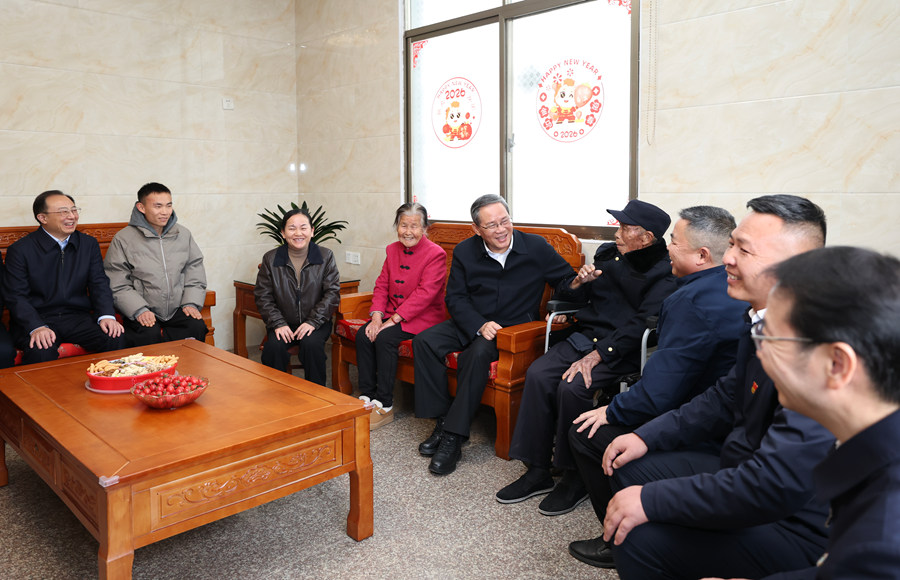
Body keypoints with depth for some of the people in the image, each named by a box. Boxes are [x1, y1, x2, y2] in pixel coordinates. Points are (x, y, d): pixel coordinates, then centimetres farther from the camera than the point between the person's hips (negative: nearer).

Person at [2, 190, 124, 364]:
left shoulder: (89, 244, 11)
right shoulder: (20, 250, 0)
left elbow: (99, 284, 6)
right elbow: (15, 296, -4)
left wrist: (106, 316, -13)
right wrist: (37, 327, -22)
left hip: (78, 316, 3)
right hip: (36, 319, -3)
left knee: (115, 341, -24)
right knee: (41, 353, -35)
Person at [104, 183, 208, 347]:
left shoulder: (183, 234, 12)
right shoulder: (123, 239, 0)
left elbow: (195, 271, 15)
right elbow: (117, 285, -3)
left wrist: (191, 303, -1)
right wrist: (139, 310, -17)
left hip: (177, 310, 3)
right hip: (143, 314, -2)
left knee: (197, 327, -27)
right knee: (149, 336, -33)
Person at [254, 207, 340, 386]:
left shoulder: (325, 256, 1)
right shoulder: (270, 259, 4)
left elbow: (332, 292, -3)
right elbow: (263, 296, 4)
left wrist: (313, 322, -14)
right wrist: (278, 323, -10)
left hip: (315, 323, -1)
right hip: (283, 323, 1)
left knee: (312, 344, -31)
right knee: (273, 347, -28)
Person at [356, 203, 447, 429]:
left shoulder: (436, 254, -12)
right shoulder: (393, 250, 10)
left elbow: (424, 293, -19)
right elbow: (381, 285, 8)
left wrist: (394, 319, -23)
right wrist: (377, 315, -9)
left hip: (422, 317, -6)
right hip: (391, 314, 7)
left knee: (384, 338, -27)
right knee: (363, 335, -17)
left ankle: (385, 407, -16)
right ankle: (367, 398, -8)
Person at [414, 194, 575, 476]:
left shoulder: (536, 247, -6)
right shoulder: (464, 252, 0)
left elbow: (567, 280, 2)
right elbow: (455, 297, -1)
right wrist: (480, 325, -18)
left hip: (515, 326, -4)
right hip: (472, 322, 4)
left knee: (477, 354, -34)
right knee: (424, 341, -18)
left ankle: (454, 436, -25)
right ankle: (442, 420, -10)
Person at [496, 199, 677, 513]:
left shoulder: (665, 272, -8)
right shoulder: (608, 254, 12)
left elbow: (640, 324, -19)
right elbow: (566, 296, 19)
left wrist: (595, 356, -25)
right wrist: (578, 283, -5)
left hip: (626, 350, -6)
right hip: (586, 336, 6)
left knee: (572, 387, -29)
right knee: (538, 374, -18)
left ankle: (575, 478, -8)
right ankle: (537, 471, -8)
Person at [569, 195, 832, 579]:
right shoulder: (767, 321, 0)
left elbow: (778, 484, -33)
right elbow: (727, 396, 13)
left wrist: (652, 500, -26)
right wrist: (647, 436, 4)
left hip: (794, 524, -8)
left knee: (643, 538, -22)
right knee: (628, 466, 11)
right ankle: (620, 545, 34)